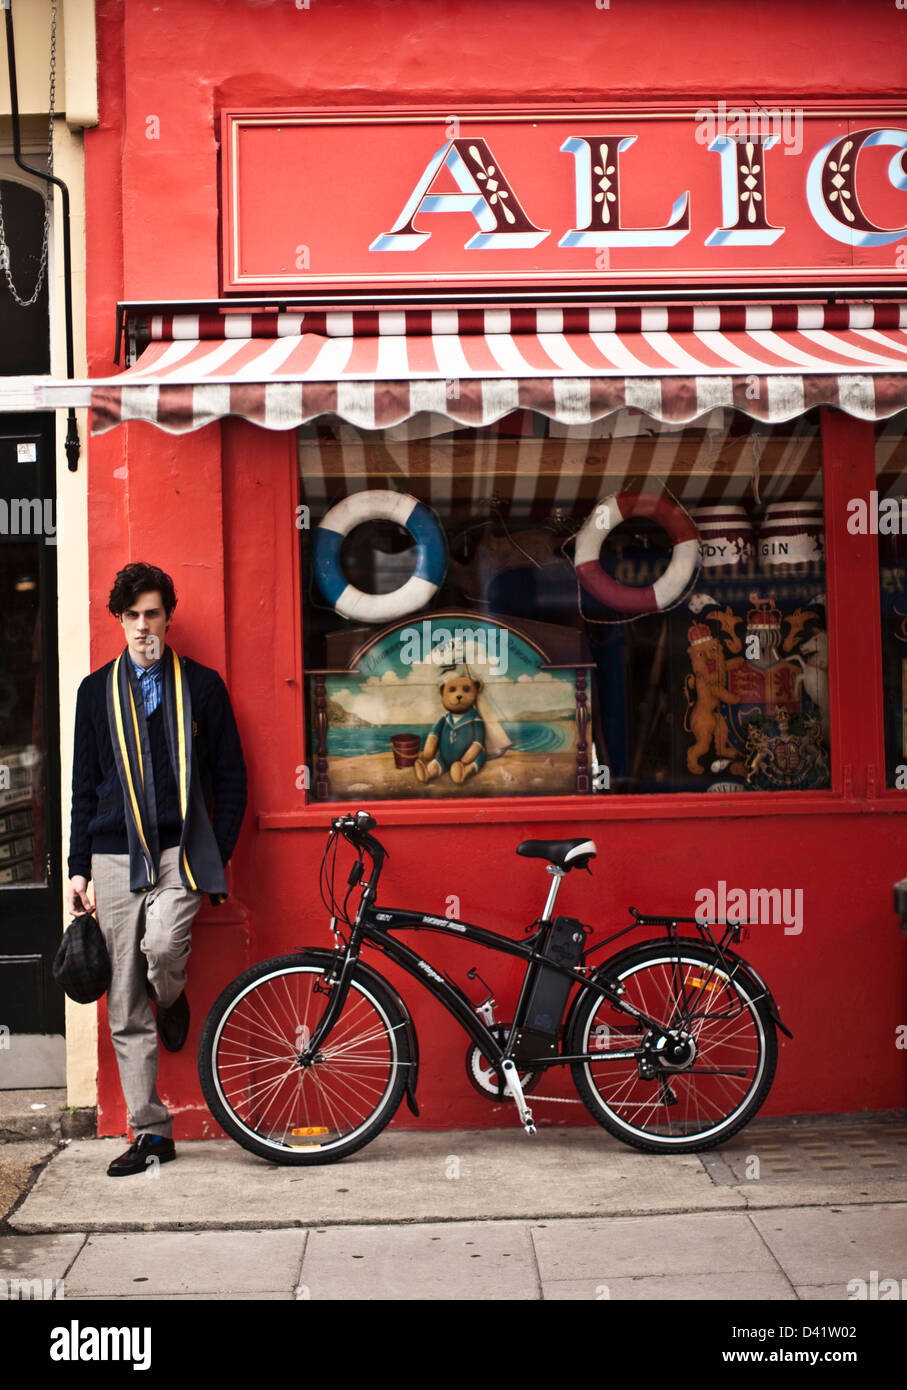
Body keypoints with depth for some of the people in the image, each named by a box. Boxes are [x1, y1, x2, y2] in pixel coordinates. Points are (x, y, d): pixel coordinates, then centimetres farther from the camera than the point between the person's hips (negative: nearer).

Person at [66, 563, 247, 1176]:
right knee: (126, 1009, 2)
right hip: (116, 859, 2)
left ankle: (173, 1003, 8)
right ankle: (151, 1132, 13)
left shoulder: (202, 685, 6)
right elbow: (85, 785, 13)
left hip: (180, 853, -2)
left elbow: (231, 778, 7)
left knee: (163, 946, -29)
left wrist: (217, 856, -1)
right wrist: (78, 868, 8)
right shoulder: (97, 690, 11)